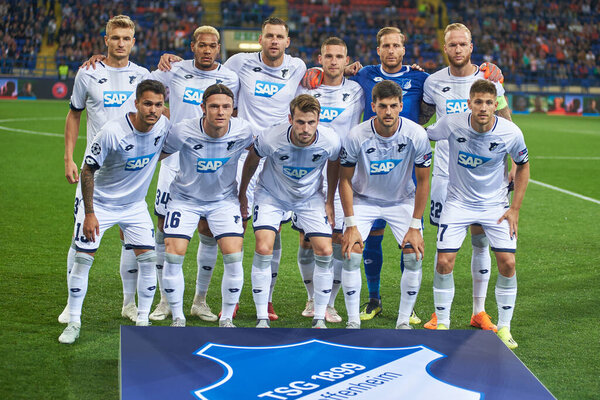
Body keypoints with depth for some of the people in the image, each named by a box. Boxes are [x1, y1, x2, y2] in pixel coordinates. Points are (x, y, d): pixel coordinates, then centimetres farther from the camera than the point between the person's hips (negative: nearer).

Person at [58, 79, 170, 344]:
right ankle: (73, 323, 6)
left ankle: (142, 321, 9)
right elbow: (88, 170, -18)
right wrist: (89, 213, -18)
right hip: (100, 202, -4)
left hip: (135, 205, 4)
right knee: (82, 259, -7)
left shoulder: (164, 126, -14)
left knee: (148, 259, -5)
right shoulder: (112, 132, -27)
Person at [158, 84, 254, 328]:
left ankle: (226, 319, 8)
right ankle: (178, 319, 9)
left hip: (224, 199, 1)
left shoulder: (242, 131, -17)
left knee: (234, 257, -11)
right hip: (185, 199, -1)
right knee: (173, 256, -11)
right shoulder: (183, 132, -24)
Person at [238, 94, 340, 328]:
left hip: (310, 197, 2)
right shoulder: (270, 139, -31)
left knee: (325, 251, -10)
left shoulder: (330, 141, -26)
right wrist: (242, 194, 3)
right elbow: (252, 160, -8)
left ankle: (319, 318, 5)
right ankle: (262, 318, -6)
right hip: (271, 195, -2)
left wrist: (330, 201, 3)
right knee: (263, 248, -18)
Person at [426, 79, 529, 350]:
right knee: (444, 262, -10)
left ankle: (504, 328, 9)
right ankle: (442, 324, 9)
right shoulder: (451, 124, -19)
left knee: (507, 263, -8)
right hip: (458, 203, 0)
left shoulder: (511, 133, -16)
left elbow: (523, 165, 1)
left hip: (495, 205, 1)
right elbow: (422, 137, 2)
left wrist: (515, 208, -1)